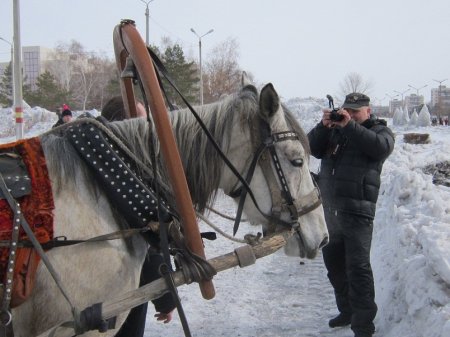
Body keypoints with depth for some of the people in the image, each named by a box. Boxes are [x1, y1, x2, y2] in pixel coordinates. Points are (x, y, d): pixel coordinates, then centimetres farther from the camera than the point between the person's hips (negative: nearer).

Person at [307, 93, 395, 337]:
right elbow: (314, 149, 3)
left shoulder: (379, 130, 5)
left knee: (358, 267, -10)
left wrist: (350, 126, -24)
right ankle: (347, 310, 31)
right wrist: (323, 126, -13)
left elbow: (382, 147, -18)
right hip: (329, 208, 6)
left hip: (357, 210, -6)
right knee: (334, 262, 15)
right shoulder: (334, 130, 16)